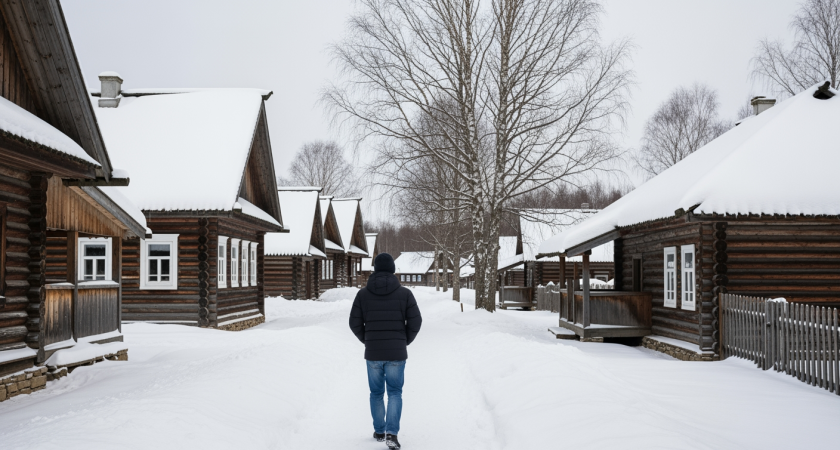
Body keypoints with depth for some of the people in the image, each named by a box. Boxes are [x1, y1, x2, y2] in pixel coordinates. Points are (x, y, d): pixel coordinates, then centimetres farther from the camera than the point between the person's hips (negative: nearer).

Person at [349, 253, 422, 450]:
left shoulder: (363, 294, -3)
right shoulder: (404, 293, -5)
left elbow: (355, 323, -2)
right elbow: (415, 322, -6)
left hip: (373, 353, 1)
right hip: (396, 353, -1)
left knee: (376, 393, 19)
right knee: (395, 393, 9)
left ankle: (379, 431, 27)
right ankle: (392, 433, -5)